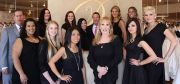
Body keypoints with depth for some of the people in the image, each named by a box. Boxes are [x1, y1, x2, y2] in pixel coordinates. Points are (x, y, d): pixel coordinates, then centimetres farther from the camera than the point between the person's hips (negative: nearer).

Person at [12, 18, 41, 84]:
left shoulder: (39, 40, 6)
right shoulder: (20, 40, -4)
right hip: (23, 76, -3)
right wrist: (21, 74, -19)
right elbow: (15, 58, -13)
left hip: (36, 75, 4)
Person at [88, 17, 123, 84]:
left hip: (110, 74, -3)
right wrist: (97, 67, -13)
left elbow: (118, 57, -9)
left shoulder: (116, 40, -1)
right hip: (97, 74, 3)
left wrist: (107, 68, -17)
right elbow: (90, 58, 2)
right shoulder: (95, 41, 7)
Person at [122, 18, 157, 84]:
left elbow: (153, 56, -24)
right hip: (128, 69, 7)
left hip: (136, 70, -7)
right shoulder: (129, 40, 7)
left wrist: (139, 63, -14)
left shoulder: (140, 41, -15)